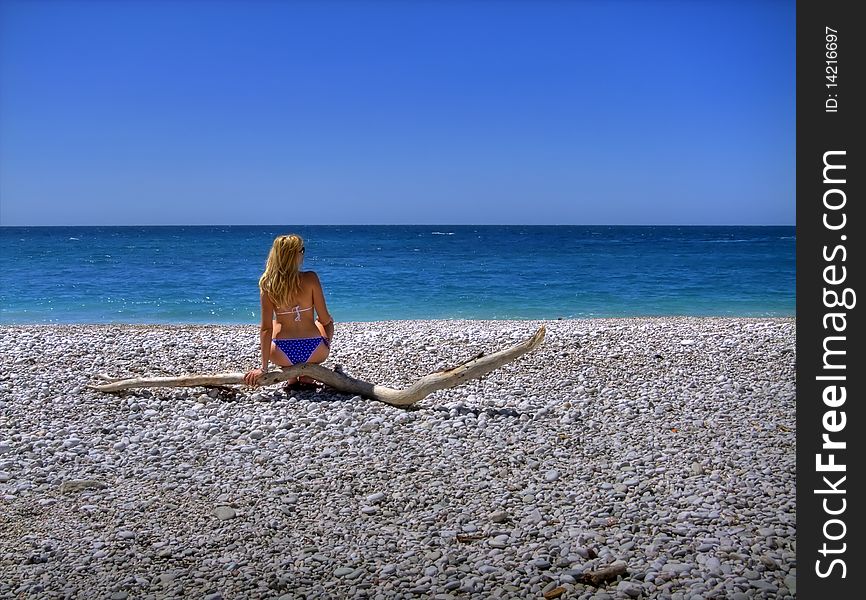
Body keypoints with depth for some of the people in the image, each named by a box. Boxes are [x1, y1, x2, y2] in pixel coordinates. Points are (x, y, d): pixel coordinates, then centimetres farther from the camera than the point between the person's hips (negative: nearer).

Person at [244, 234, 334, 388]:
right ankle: (307, 376, 23)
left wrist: (264, 368, -4)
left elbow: (266, 328, -7)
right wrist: (329, 321, 21)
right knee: (327, 324, 34)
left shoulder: (268, 284, -5)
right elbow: (324, 318, -5)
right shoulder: (310, 278, -10)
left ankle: (292, 377, 23)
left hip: (283, 355, 1)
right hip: (313, 351, -1)